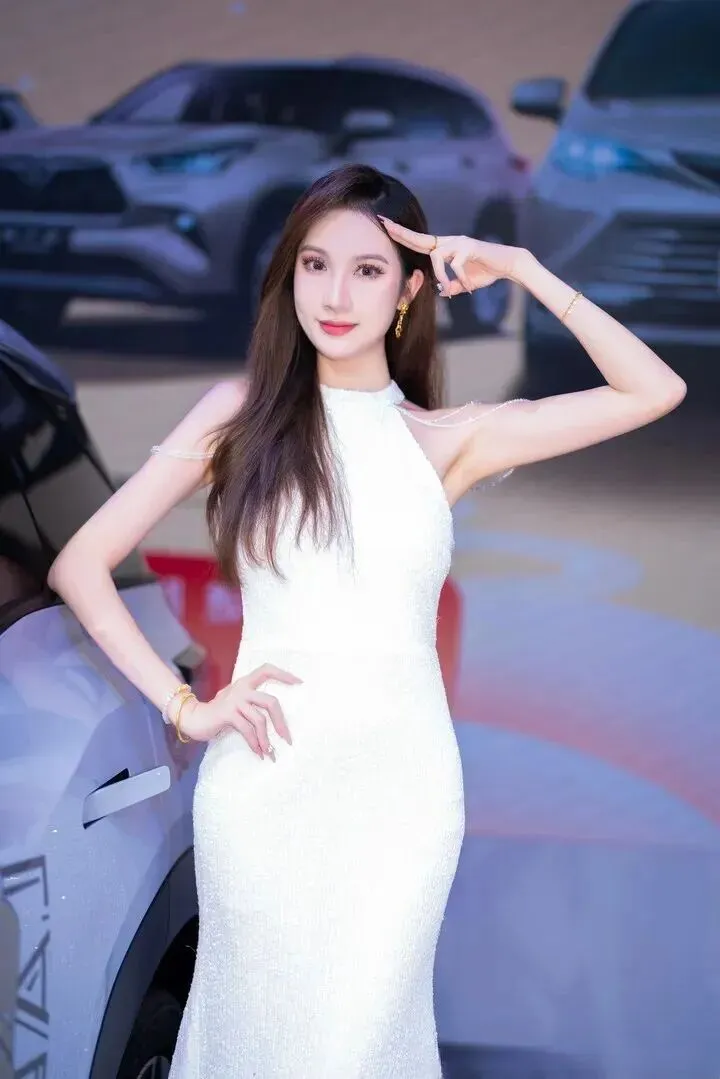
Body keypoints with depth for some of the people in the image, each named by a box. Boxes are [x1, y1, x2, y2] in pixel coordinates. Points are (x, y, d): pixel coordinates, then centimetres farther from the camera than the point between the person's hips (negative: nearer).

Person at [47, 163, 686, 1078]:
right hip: (265, 779, -1)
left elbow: (654, 392, 3)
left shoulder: (447, 441, 8)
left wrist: (521, 270, 2)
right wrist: (183, 707, -5)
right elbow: (80, 565, 3)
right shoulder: (241, 412, 4)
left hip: (403, 779, 1)